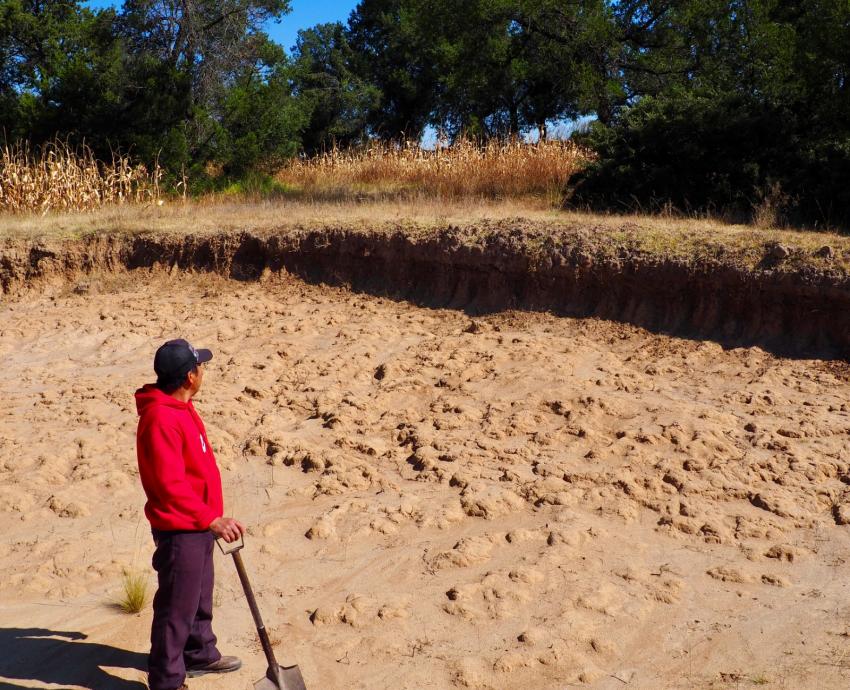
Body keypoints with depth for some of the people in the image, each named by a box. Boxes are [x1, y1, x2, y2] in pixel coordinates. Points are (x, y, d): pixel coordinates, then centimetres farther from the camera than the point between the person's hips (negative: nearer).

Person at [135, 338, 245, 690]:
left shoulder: (181, 408, 7)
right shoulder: (160, 418, -25)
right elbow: (170, 484, -30)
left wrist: (212, 518, 22)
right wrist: (212, 519, -32)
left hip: (198, 526, 10)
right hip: (179, 531, -10)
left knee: (200, 598, 25)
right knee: (177, 608, 3)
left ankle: (200, 654, 43)